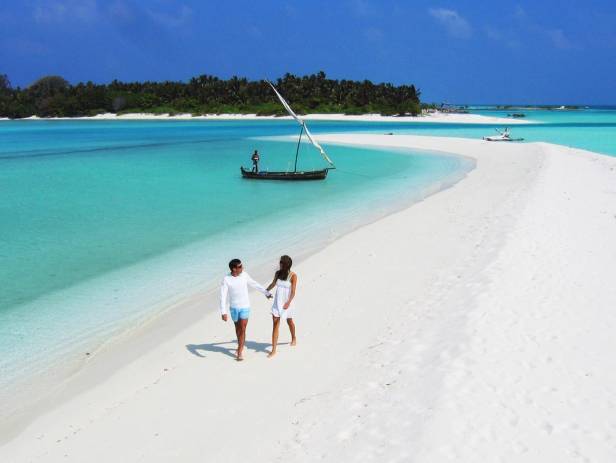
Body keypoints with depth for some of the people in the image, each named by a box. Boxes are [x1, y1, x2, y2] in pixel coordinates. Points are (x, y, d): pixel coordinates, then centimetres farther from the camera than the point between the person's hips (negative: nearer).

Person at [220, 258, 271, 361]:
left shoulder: (244, 275, -10)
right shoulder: (226, 279, -17)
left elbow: (254, 284, 7)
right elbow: (223, 296, -19)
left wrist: (266, 292, 15)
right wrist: (223, 312, -26)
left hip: (245, 307, 0)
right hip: (234, 308, 0)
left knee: (242, 329, -6)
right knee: (238, 328, 18)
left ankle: (239, 352, 1)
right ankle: (241, 346, 41)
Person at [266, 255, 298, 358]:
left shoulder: (293, 276, -14)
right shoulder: (278, 273, -2)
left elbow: (293, 292, -17)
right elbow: (273, 283, 17)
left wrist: (288, 303, -30)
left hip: (287, 303, -3)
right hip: (277, 302, 3)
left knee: (289, 321, 21)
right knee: (275, 324, -5)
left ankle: (294, 338, 51)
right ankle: (273, 350, -5)